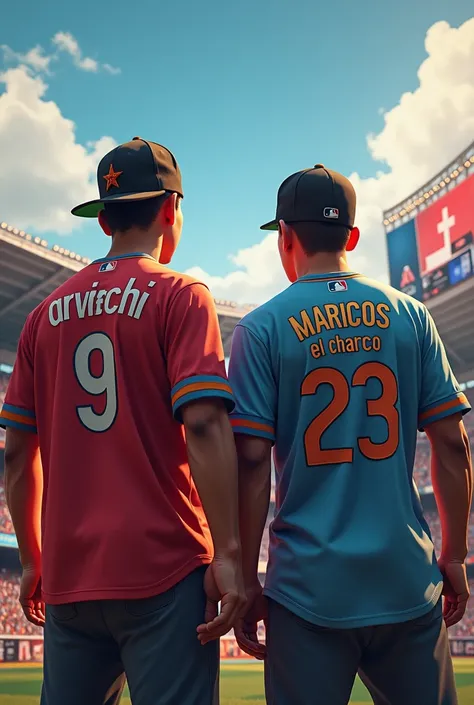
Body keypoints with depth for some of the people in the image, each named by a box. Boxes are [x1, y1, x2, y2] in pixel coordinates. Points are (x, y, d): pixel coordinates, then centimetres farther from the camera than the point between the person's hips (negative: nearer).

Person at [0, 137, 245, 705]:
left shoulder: (47, 313, 12)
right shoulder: (179, 296, -3)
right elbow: (204, 424, -15)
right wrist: (228, 552, -13)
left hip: (67, 577, 6)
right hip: (162, 570, -5)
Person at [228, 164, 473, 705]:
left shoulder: (262, 328, -4)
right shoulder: (410, 315, 3)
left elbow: (252, 461, -8)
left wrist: (247, 581, -1)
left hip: (309, 587, -2)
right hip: (407, 583, 2)